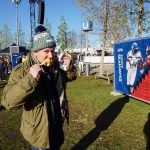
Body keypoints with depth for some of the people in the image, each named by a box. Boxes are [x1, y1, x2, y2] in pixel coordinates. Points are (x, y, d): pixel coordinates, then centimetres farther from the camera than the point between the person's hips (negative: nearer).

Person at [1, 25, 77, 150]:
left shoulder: (55, 66, -3)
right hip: (39, 130, -6)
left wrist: (70, 67, -9)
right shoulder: (22, 71, -22)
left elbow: (70, 77, 15)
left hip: (57, 125, 6)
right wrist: (30, 79, -43)